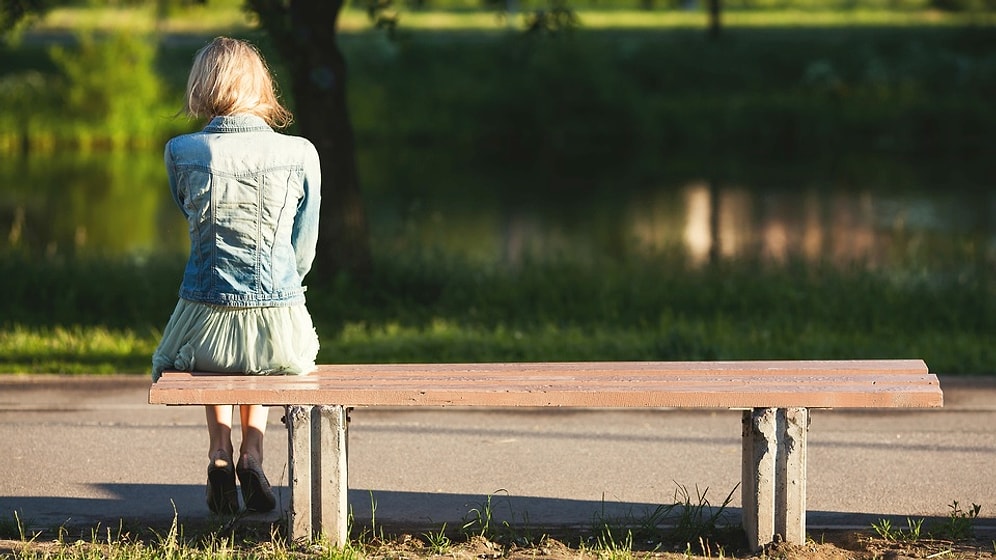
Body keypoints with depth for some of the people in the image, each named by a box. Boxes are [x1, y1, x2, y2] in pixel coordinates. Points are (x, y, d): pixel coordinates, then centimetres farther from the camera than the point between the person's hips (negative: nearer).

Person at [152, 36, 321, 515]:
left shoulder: (181, 153, -4)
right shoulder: (300, 155, -4)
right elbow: (303, 252, 7)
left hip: (206, 329, 0)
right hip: (281, 334, 0)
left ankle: (219, 450, 19)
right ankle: (252, 453, 19)